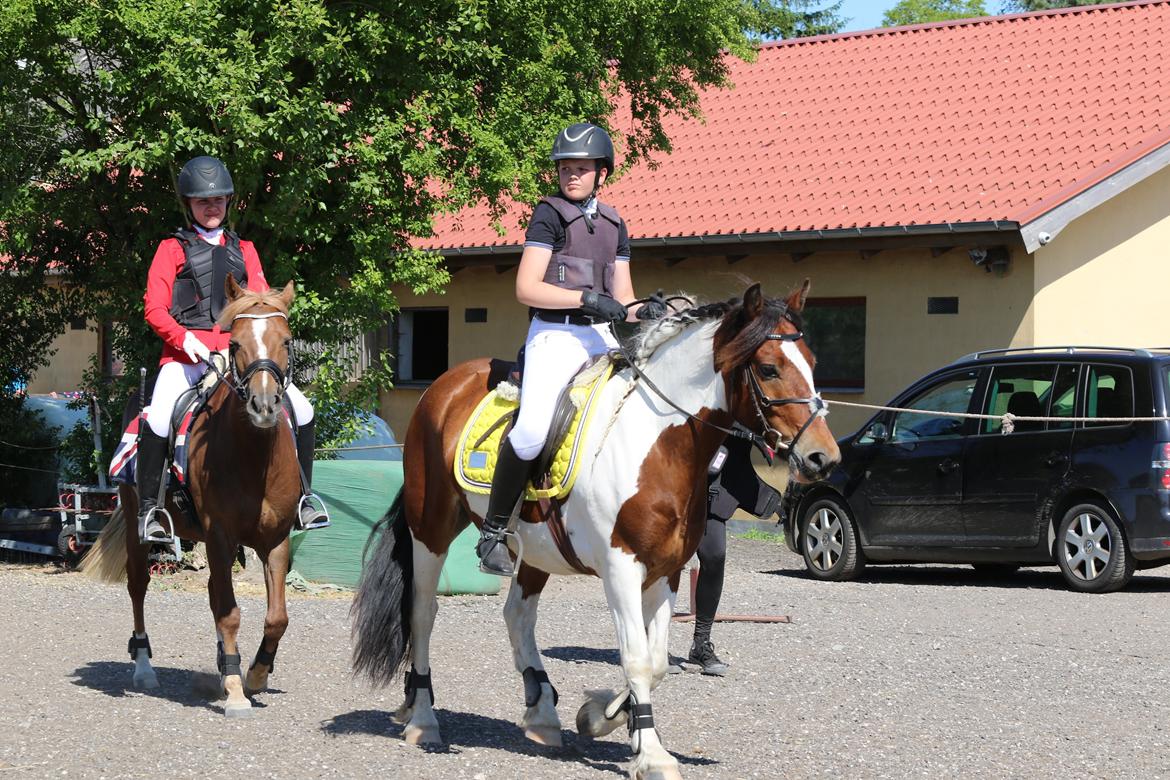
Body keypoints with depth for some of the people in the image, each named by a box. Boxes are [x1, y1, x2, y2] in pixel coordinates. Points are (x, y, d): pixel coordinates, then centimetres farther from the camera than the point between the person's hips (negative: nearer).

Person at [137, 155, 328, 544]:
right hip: (187, 352, -3)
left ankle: (303, 496, 4)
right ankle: (148, 508, -15)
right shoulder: (172, 249, 11)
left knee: (301, 410, -9)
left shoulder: (244, 250, 23)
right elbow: (155, 309, 2)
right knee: (158, 419, -28)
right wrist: (184, 337, -17)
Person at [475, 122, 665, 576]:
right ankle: (493, 531, -13)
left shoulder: (614, 225, 19)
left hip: (601, 338, 6)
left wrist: (643, 311, -4)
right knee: (533, 429, -28)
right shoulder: (550, 215, 1)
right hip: (555, 334, -6)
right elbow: (526, 289, -8)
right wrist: (586, 298, -17)